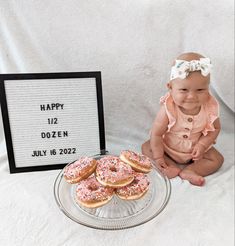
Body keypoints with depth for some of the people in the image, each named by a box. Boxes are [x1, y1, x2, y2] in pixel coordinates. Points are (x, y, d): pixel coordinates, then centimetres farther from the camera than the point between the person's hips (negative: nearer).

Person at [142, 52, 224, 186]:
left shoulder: (210, 107, -23)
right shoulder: (168, 109, -32)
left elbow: (215, 128, -5)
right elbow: (156, 134, -24)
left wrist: (202, 145, -19)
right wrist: (158, 157, -22)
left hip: (197, 148, 2)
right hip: (168, 147, -1)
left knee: (217, 159, -9)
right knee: (146, 147, -14)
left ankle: (187, 171, -17)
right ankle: (175, 167, -18)